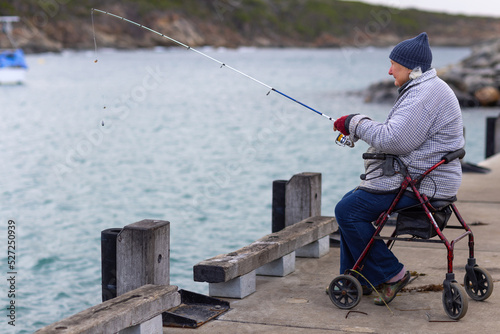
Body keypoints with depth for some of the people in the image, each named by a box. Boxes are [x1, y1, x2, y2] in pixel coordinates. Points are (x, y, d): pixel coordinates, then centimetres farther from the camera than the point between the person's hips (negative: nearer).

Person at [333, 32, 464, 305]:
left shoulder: (425, 95, -20)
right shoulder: (422, 90, 16)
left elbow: (395, 140, -28)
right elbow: (399, 134, 22)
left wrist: (356, 123, -15)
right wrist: (356, 129, 10)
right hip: (416, 177, 11)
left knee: (347, 211, -12)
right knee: (351, 202, 15)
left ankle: (391, 275, -3)